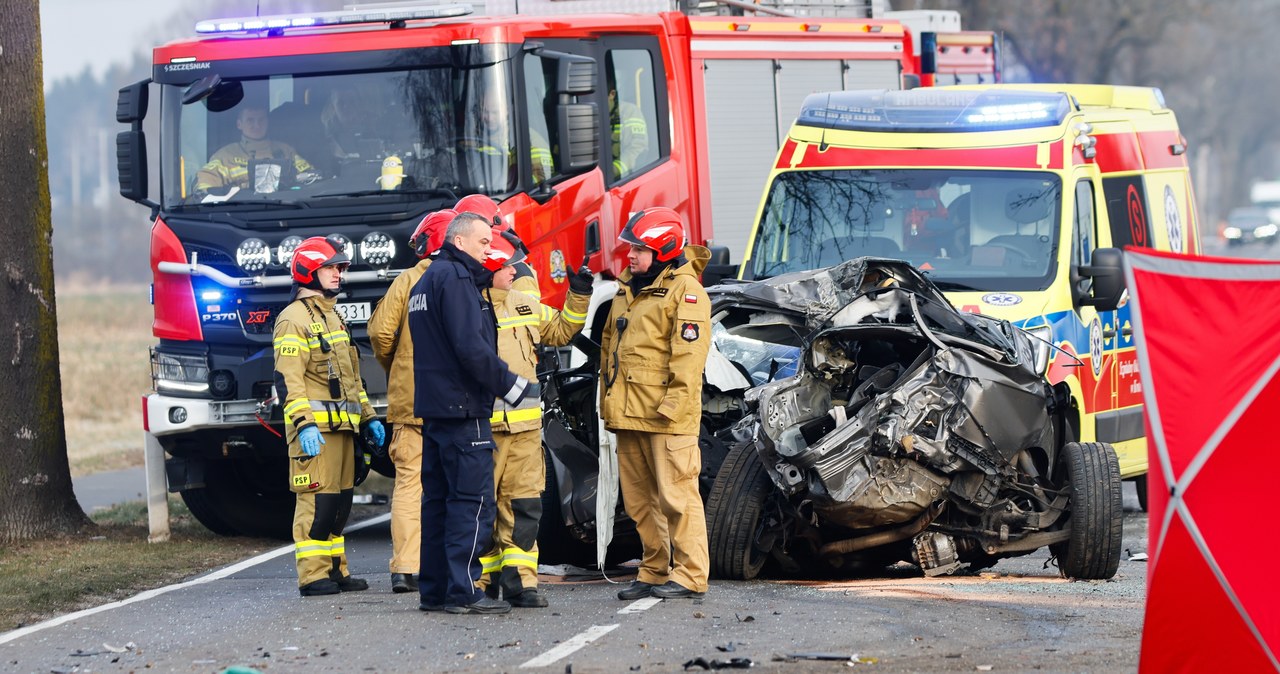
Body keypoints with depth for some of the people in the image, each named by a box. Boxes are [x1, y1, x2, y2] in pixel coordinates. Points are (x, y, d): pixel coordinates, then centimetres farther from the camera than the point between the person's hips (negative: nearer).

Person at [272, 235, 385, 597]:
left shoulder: (332, 317, 22)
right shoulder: (294, 319, -8)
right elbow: (288, 378, -16)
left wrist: (368, 416, 25)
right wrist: (303, 424, -24)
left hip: (342, 425, 9)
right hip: (315, 429, -9)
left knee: (340, 501, 11)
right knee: (317, 500, -10)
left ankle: (335, 570, 18)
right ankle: (313, 576, -9)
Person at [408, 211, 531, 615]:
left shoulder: (426, 282, 21)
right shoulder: (455, 279, -11)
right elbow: (470, 346, -21)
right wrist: (509, 384, -12)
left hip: (433, 407, 10)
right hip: (463, 407, -10)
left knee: (439, 498, 11)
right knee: (472, 500, -9)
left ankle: (434, 590, 12)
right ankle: (463, 592, -12)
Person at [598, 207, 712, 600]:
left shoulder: (684, 290, -7)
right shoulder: (626, 291, 19)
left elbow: (689, 352, -15)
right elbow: (609, 347, 25)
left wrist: (673, 405, -20)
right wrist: (607, 400, 18)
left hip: (666, 419, -9)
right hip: (628, 414, 9)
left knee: (676, 497, -7)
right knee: (640, 501, 11)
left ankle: (689, 575, -3)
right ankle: (654, 572, 18)